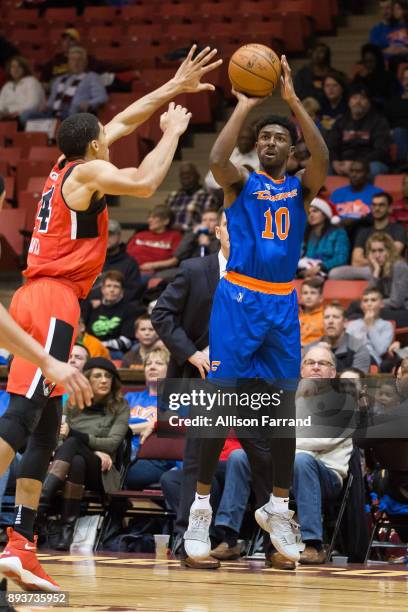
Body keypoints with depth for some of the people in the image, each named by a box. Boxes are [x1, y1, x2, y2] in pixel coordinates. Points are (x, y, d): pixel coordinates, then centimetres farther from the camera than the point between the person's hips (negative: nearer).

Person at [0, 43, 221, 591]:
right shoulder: (87, 171, -4)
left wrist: (173, 89, 32)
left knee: (45, 426, 8)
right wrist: (173, 131, -3)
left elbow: (123, 122, 30)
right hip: (52, 302, -9)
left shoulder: (67, 166, 19)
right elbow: (144, 182, -19)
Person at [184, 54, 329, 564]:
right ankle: (200, 509, 1)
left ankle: (277, 508, 16)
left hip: (282, 304, 3)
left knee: (285, 407, 4)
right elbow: (216, 160, -20)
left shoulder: (301, 187, 10)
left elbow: (323, 159, -13)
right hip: (238, 298, -3)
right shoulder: (241, 184, 4)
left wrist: (293, 99, -18)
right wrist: (243, 107, -17)